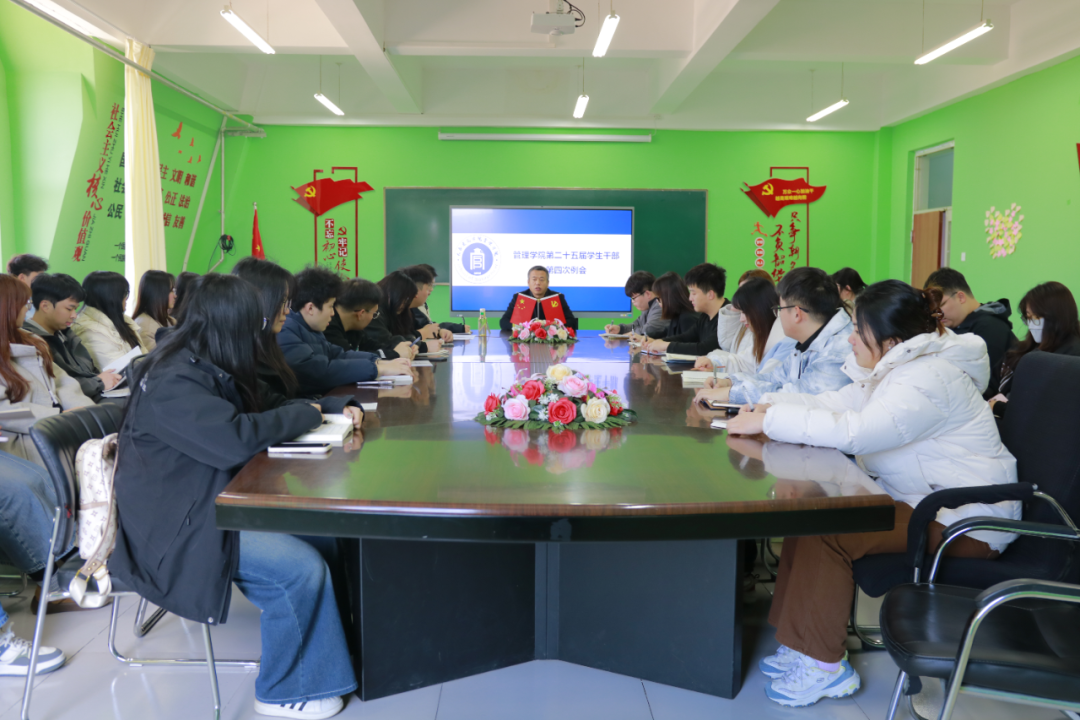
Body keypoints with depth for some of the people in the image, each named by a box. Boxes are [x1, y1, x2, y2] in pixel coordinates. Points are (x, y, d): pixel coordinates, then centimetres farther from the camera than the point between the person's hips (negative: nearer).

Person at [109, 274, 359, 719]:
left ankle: (333, 654, 6)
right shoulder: (172, 382, -22)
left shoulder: (207, 367, 9)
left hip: (211, 503, 10)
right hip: (174, 529, -10)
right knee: (301, 569, -20)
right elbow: (235, 440, -33)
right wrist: (305, 414, -17)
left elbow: (267, 403, 16)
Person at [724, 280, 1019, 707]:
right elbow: (837, 403, 12)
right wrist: (772, 404, -4)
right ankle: (803, 644, 1)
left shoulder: (929, 378, -23)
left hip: (967, 520, -10)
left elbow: (853, 431, -34)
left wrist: (770, 420, -27)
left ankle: (822, 667, -10)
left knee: (825, 531, -22)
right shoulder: (895, 368, 9)